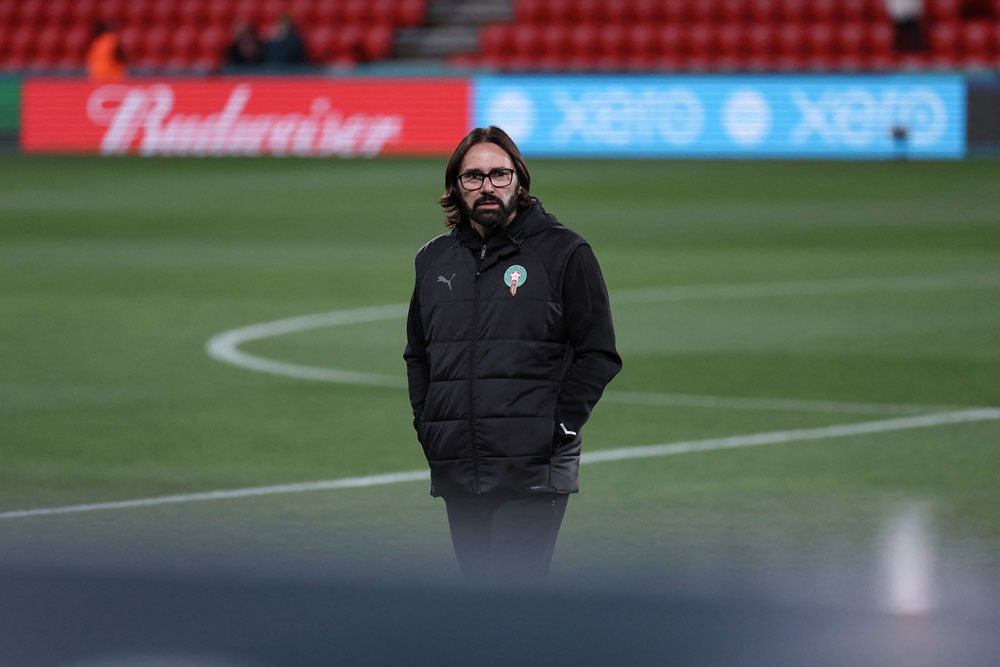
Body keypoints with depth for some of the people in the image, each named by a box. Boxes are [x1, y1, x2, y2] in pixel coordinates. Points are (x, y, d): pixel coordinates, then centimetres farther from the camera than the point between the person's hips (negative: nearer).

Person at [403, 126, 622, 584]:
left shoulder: (565, 253, 0)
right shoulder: (434, 260, 15)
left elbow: (599, 354, 0)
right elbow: (417, 355, 26)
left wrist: (558, 427, -9)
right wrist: (426, 425, 11)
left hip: (532, 477, -5)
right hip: (456, 473, 5)